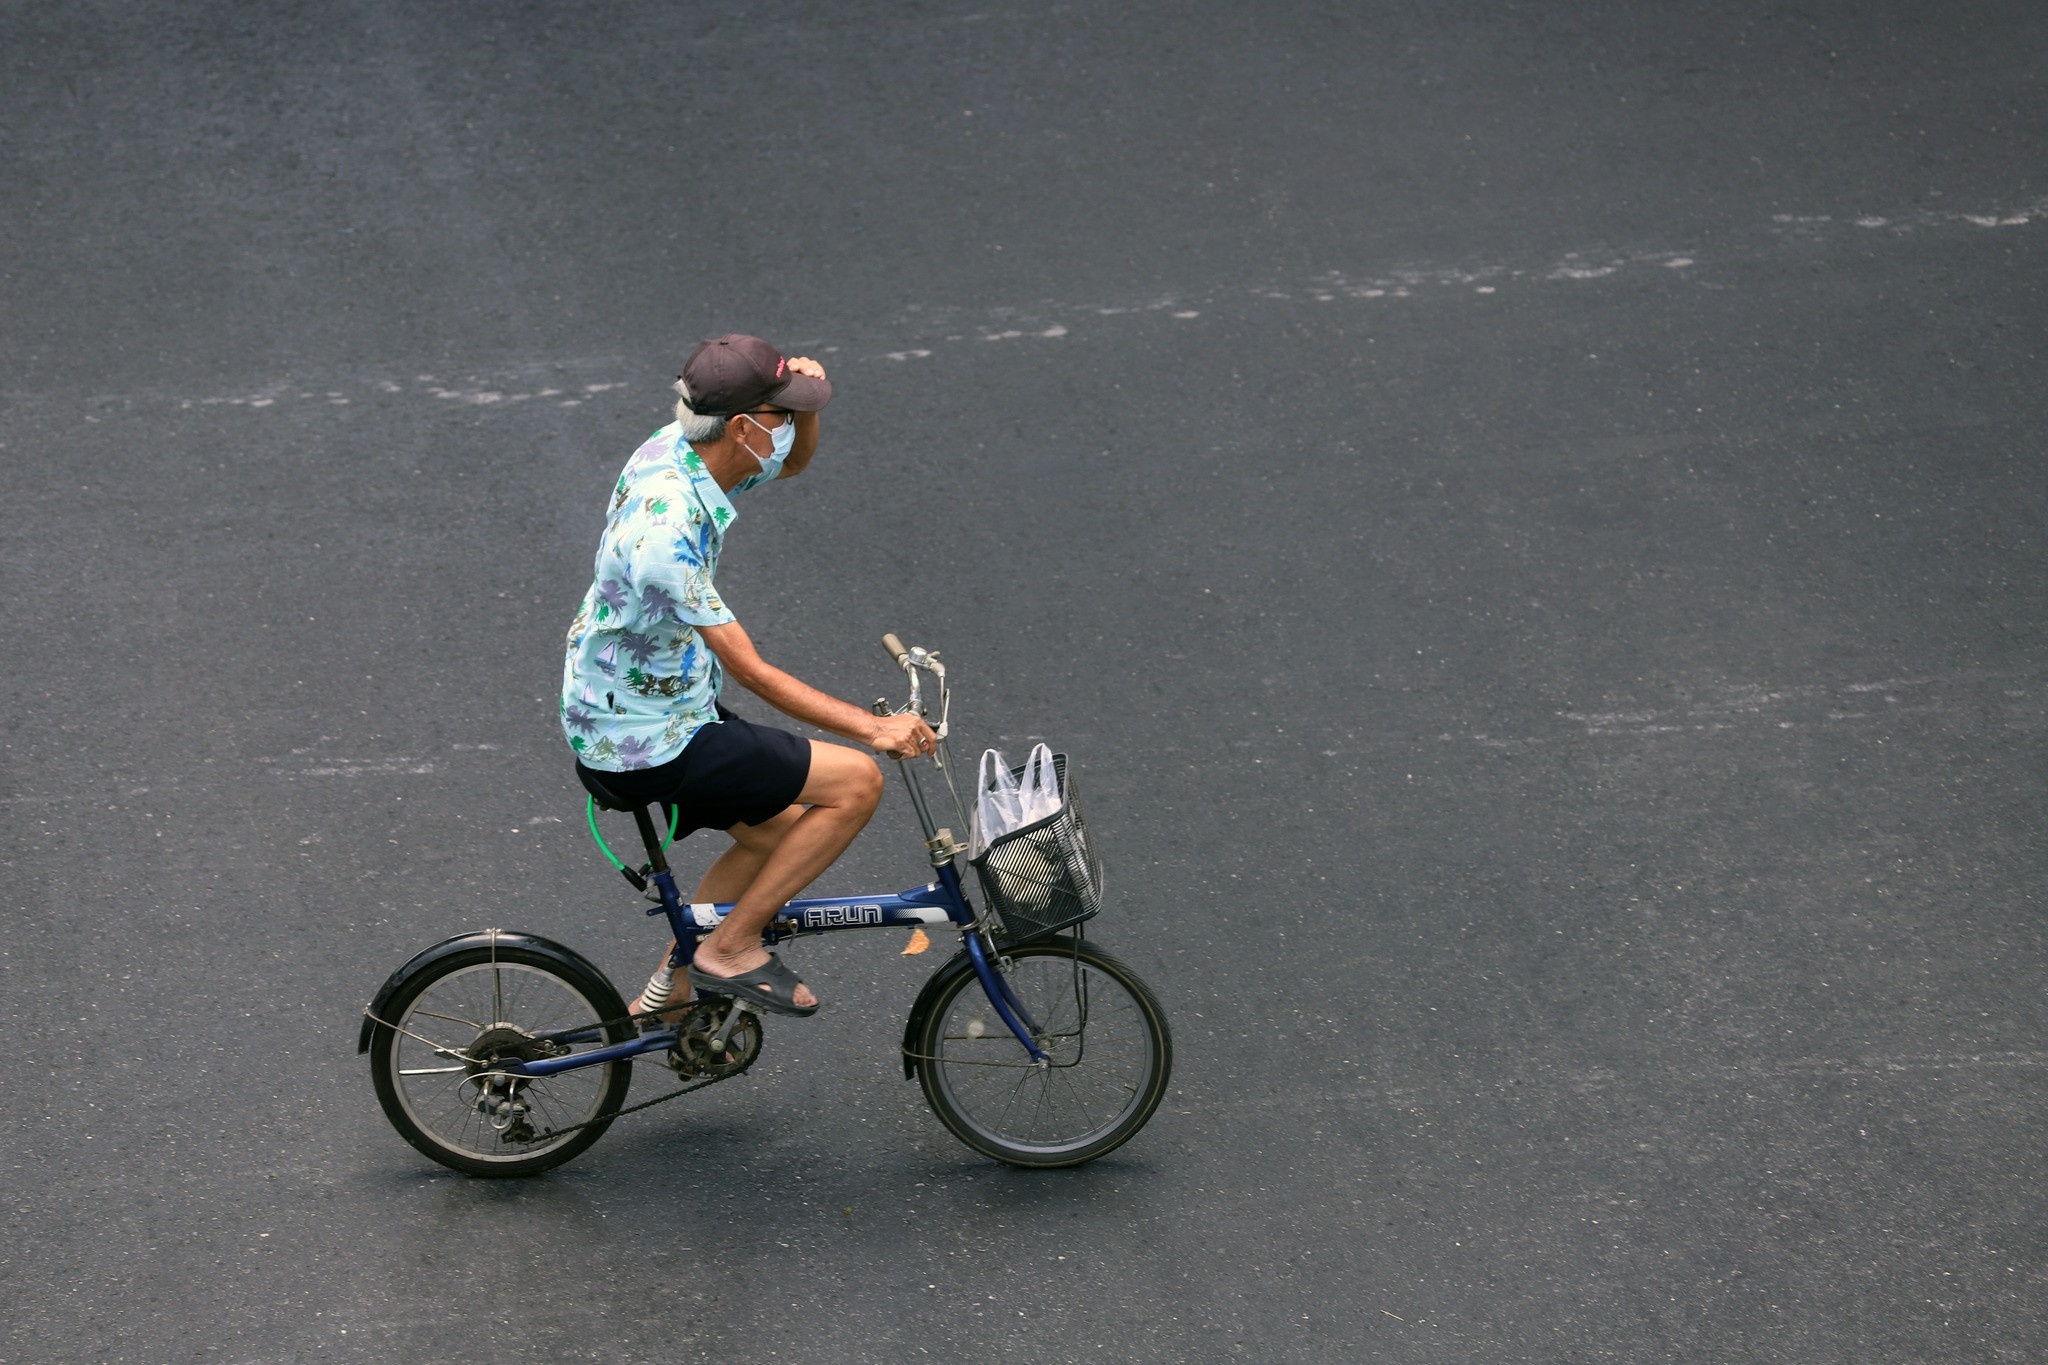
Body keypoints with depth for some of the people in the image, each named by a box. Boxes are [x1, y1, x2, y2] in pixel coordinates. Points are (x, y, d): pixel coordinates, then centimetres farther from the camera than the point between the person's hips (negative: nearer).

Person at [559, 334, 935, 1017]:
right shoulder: (666, 531, -32)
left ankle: (665, 999, 32)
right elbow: (751, 672, -28)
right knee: (856, 781, -10)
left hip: (621, 706, 10)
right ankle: (731, 948, 0)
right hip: (645, 747, -10)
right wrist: (873, 727, -29)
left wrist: (803, 400, -7)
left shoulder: (675, 449, -5)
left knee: (780, 831, 24)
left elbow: (794, 460, 16)